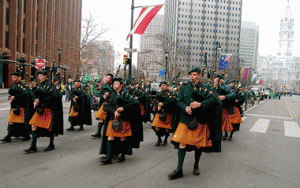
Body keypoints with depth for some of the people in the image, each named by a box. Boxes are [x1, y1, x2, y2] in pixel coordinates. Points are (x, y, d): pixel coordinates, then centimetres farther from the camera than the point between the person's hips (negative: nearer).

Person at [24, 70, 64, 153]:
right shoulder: (39, 85, 13)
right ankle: (33, 147, 2)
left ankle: (51, 145, 21)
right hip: (40, 108, 7)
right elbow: (36, 95, 18)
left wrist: (40, 100, -19)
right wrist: (35, 101, -4)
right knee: (34, 125, -2)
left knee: (49, 127, 2)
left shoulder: (50, 85, -9)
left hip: (48, 109, -7)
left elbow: (53, 96, -19)